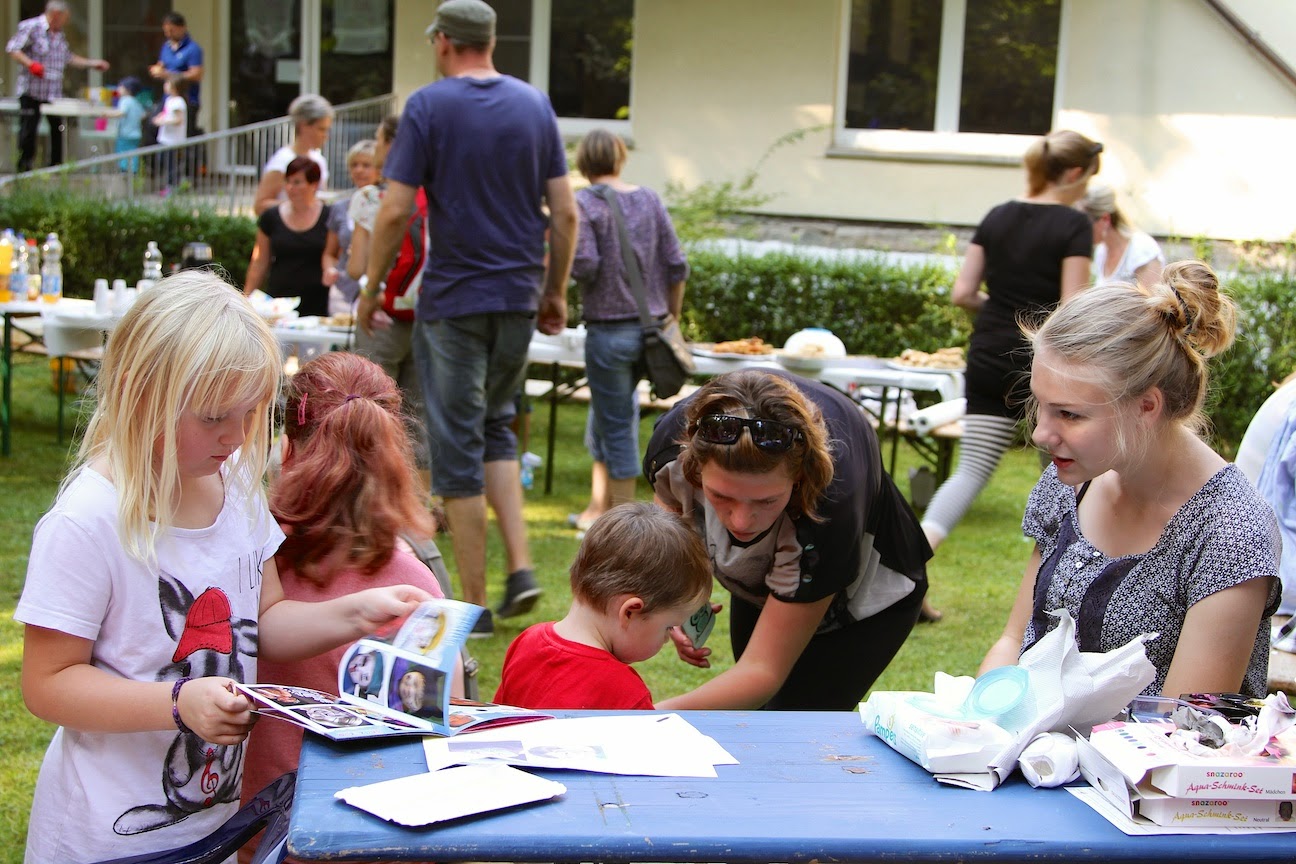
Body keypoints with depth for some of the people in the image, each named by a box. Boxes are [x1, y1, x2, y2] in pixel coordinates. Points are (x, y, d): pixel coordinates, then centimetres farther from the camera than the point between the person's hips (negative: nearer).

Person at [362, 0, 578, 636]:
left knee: (459, 446, 2)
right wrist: (556, 292, 15)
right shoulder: (534, 105, 6)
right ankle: (520, 565, 7)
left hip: (452, 298, -4)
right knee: (496, 427, 21)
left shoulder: (428, 107, -7)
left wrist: (371, 289, 2)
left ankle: (473, 605, 6)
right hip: (519, 295, 5)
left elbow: (395, 210, -11)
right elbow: (565, 212, 5)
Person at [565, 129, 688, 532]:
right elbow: (676, 265, 4)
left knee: (617, 423, 3)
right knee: (605, 414, 20)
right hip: (649, 327, 5)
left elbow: (584, 265, -20)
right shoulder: (650, 200, 5)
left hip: (609, 329, -5)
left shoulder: (584, 203, -9)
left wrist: (561, 262, 3)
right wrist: (672, 317, 14)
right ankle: (597, 508, 29)